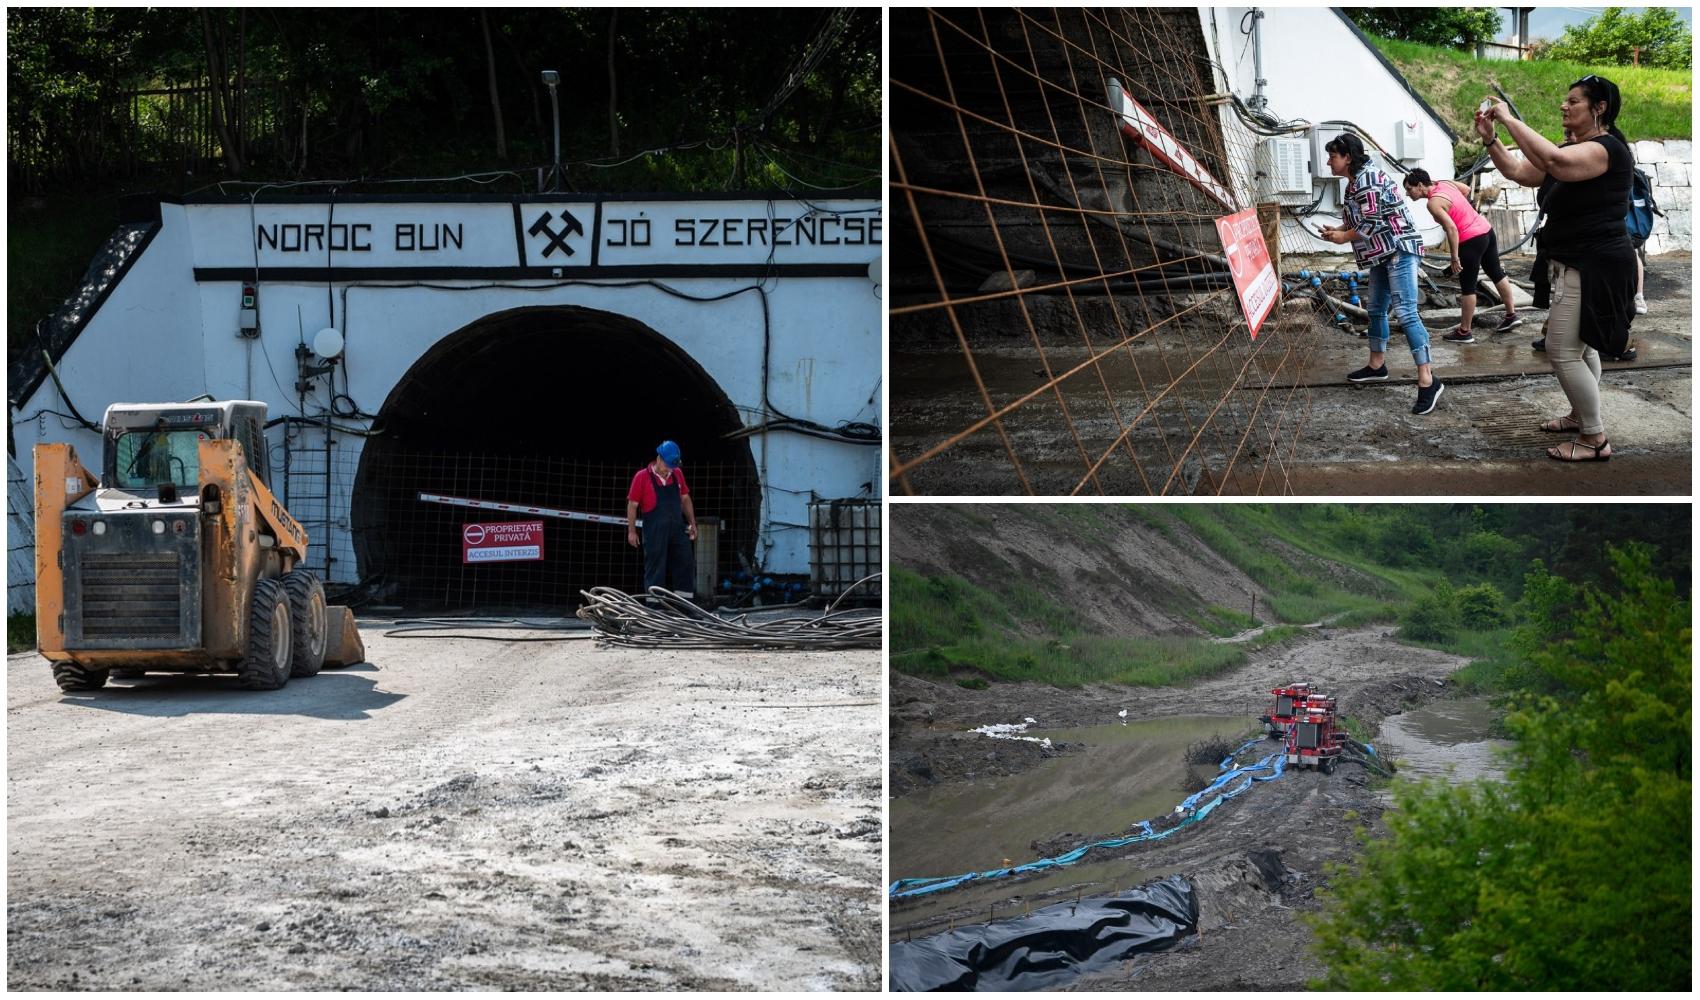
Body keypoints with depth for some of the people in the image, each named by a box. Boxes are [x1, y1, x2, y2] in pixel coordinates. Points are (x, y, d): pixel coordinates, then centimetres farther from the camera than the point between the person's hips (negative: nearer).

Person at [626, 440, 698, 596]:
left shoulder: (677, 474, 9)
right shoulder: (642, 477, -6)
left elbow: (685, 499, 18)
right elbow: (632, 505, -4)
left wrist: (692, 523, 13)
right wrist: (631, 531, -6)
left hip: (678, 529, 5)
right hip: (654, 531, -5)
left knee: (686, 565, 4)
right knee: (655, 571, 0)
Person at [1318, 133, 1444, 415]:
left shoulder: (1367, 180, -18)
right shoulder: (1355, 182, 14)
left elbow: (1372, 223, -21)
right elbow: (1360, 220, 20)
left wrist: (1344, 237, -7)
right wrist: (1338, 230, 4)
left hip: (1399, 249, -11)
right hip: (1382, 253, 11)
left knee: (1406, 312, -18)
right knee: (1376, 309, 20)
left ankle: (1427, 380, -22)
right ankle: (1377, 365, 36)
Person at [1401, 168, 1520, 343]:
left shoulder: (1434, 203, -19)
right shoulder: (1446, 184, 5)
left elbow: (1451, 228, -26)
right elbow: (1466, 189, 24)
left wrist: (1455, 258, -24)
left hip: (1471, 241, -9)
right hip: (1486, 229, 9)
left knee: (1467, 287, 1)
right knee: (1496, 273, 21)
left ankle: (1464, 332, 9)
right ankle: (1511, 315, 33)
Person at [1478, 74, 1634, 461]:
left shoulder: (1606, 149, -19)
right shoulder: (1575, 150, 13)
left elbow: (1553, 161, -38)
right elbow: (1518, 172, 15)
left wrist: (1510, 119, -31)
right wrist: (1490, 138, 0)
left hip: (1594, 266, -11)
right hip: (1578, 264, 11)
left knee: (1563, 351, -11)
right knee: (1581, 343, 23)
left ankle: (1595, 439, -4)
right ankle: (1583, 415, 39)